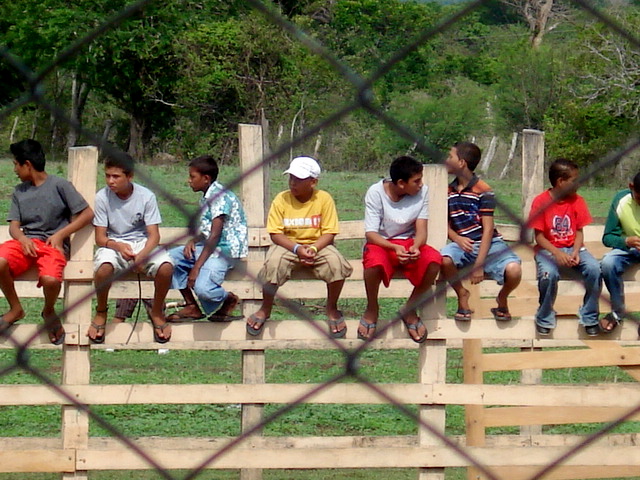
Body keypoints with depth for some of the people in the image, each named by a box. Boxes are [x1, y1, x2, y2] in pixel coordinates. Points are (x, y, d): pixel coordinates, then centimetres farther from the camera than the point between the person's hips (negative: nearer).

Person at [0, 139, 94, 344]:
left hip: (53, 244, -4)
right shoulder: (19, 192, 18)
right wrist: (23, 239, -12)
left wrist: (60, 234, -10)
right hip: (26, 242, 4)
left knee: (50, 279, -36)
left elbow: (87, 214, -1)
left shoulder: (59, 185, 2)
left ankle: (49, 311, 2)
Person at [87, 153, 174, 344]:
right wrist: (118, 246, -31)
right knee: (104, 267, -37)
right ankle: (101, 312, -8)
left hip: (142, 244, 1)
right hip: (113, 244, -1)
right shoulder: (102, 198, -9)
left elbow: (154, 235, -11)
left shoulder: (146, 196, -9)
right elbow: (100, 237, -8)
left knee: (166, 267, -31)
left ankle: (157, 311, -3)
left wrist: (142, 255, -31)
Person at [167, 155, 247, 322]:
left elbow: (215, 235, -22)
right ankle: (191, 307, 5)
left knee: (202, 288, -31)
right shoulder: (206, 198, 15)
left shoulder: (220, 196, -17)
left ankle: (229, 299, 4)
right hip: (208, 246, 10)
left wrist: (197, 266, -24)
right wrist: (192, 241, -1)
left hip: (225, 250, -10)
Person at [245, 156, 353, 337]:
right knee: (273, 263, -33)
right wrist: (297, 248, -23)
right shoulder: (281, 199, -6)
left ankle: (332, 308, -5)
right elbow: (275, 234, -8)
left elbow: (329, 233, -7)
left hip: (318, 246, 0)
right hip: (288, 246, 0)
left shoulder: (324, 199, -7)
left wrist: (313, 249, -26)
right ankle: (265, 309, -9)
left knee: (336, 262, -31)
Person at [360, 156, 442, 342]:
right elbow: (370, 234, -17)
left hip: (409, 243, 3)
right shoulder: (376, 192, -13)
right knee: (375, 261, -40)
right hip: (381, 243, -3)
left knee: (434, 259, -31)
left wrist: (415, 247, -32)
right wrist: (394, 248, -36)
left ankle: (410, 310, -7)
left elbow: (421, 230, -8)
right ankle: (371, 310, -9)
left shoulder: (422, 192, -5)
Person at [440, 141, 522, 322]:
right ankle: (462, 295, -4)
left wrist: (479, 265, -17)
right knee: (444, 259, -35)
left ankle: (502, 298, 4)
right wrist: (457, 238, -10)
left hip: (489, 244, -3)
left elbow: (488, 229, -10)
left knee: (513, 271, -33)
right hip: (463, 245, 3)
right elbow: (446, 224, 16)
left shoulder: (483, 191, -6)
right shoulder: (448, 192, 9)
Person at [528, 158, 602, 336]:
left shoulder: (577, 201, 3)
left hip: (573, 248, 3)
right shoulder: (540, 201, -8)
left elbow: (579, 232, 4)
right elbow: (539, 235, -8)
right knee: (548, 274, -36)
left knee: (594, 269, -27)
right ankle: (545, 319, -11)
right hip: (548, 249, -3)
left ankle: (590, 318, -9)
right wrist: (557, 254, -22)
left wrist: (575, 252, -16)